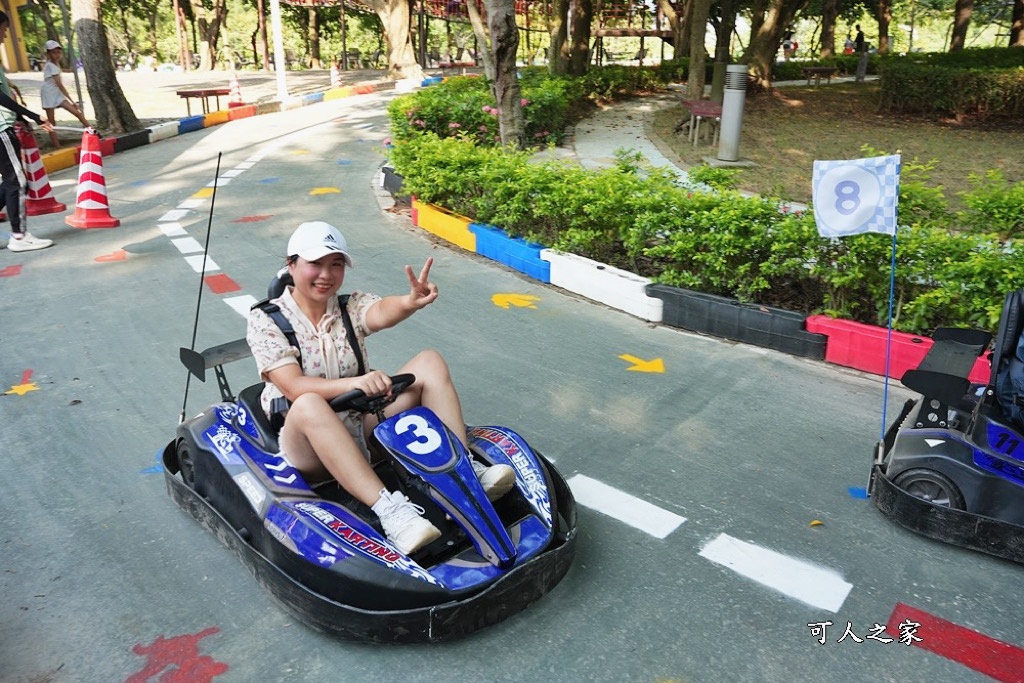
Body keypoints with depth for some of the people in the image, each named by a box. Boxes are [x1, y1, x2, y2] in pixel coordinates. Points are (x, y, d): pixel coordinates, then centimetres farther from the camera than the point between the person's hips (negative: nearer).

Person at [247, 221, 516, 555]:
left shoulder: (351, 307, 4)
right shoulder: (265, 320, -4)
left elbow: (381, 312, -22)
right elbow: (294, 387, -19)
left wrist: (411, 302, -46)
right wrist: (353, 383, -37)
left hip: (363, 428, 4)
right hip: (303, 440, -4)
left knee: (430, 361, -12)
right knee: (309, 405, -39)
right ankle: (387, 507, -46)